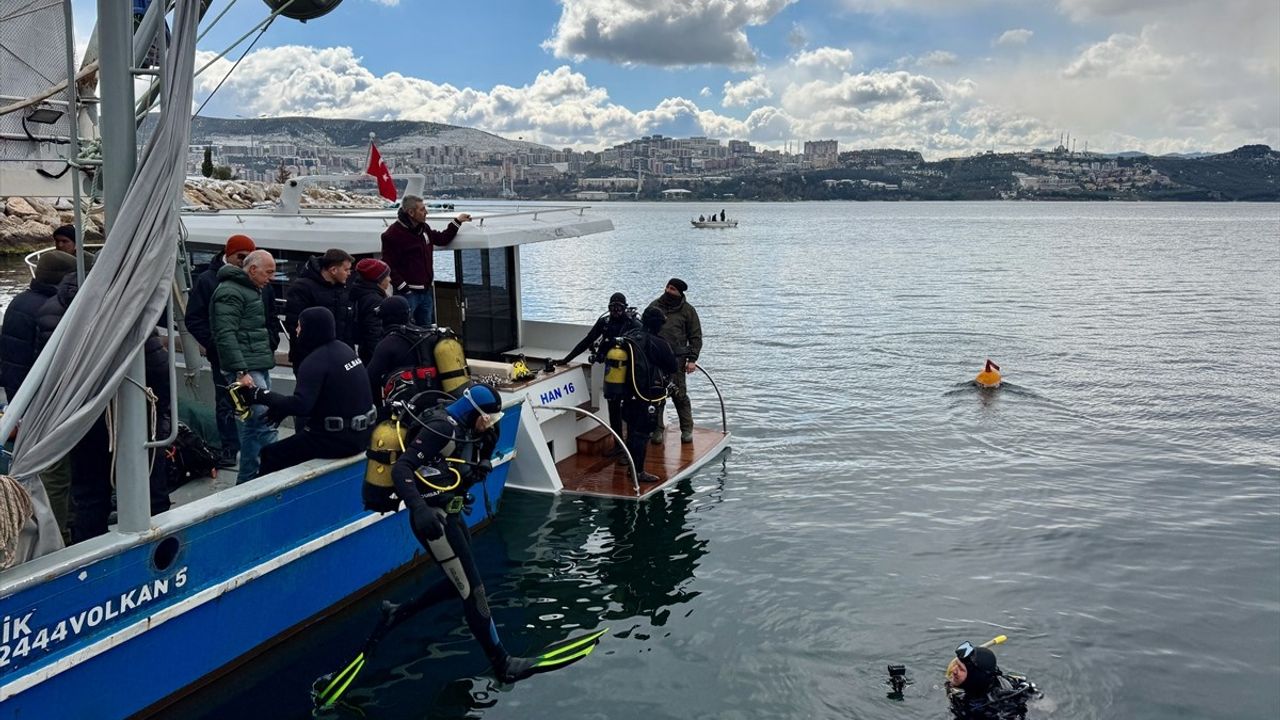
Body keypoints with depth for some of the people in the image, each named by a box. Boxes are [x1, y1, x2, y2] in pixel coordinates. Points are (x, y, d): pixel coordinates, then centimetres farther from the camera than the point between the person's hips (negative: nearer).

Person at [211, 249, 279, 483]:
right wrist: (241, 372, -23)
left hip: (259, 368, 10)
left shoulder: (253, 290, 21)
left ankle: (247, 480, 17)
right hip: (246, 370, -10)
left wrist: (269, 355, 24)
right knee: (264, 424, -14)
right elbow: (225, 336, -19)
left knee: (252, 425, 11)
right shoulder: (230, 292, -10)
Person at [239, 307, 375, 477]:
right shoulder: (344, 348, 10)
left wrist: (259, 395, -21)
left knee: (271, 454, -2)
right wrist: (280, 408, 10)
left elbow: (300, 405, -28)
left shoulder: (315, 361, -17)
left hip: (339, 438, -10)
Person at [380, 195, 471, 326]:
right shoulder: (393, 234, -14)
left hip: (426, 291, 8)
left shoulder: (424, 228, 11)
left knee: (426, 329, 15)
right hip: (408, 293, -8)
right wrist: (403, 289, -19)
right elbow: (388, 266, -17)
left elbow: (442, 239, 28)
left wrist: (457, 222, 24)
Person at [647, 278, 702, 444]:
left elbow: (695, 337, 5)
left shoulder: (687, 310, 5)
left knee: (679, 395, -2)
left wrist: (692, 359, -3)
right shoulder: (654, 306, 12)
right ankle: (657, 429, 11)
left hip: (676, 359, -2)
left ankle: (687, 429, 11)